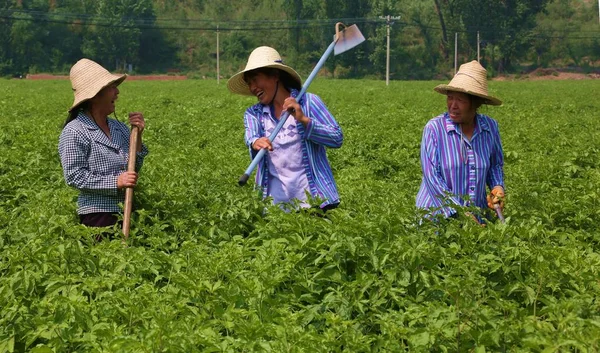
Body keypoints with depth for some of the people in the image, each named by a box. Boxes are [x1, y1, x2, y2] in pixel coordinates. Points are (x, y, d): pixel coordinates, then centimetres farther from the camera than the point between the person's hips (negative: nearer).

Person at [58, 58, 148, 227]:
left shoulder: (119, 128, 11)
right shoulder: (74, 132, -8)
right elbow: (74, 176, -12)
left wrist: (137, 137, 3)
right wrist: (115, 182, -18)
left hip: (127, 213, 6)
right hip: (98, 215, -6)